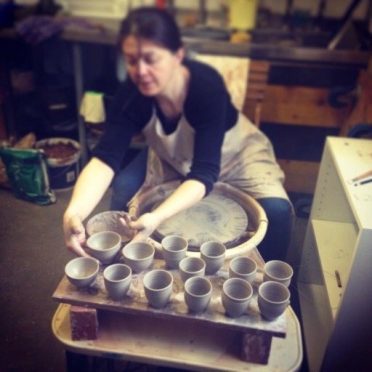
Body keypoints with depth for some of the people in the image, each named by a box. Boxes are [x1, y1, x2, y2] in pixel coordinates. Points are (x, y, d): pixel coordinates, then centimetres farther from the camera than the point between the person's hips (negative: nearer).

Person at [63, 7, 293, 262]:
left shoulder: (207, 86, -37)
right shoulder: (132, 94, -26)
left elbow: (204, 174, -42)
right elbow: (105, 158, -34)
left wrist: (156, 218, -57)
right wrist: (74, 212, -52)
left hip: (234, 154, -3)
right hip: (173, 158, 4)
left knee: (275, 209, -25)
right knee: (124, 188, -17)